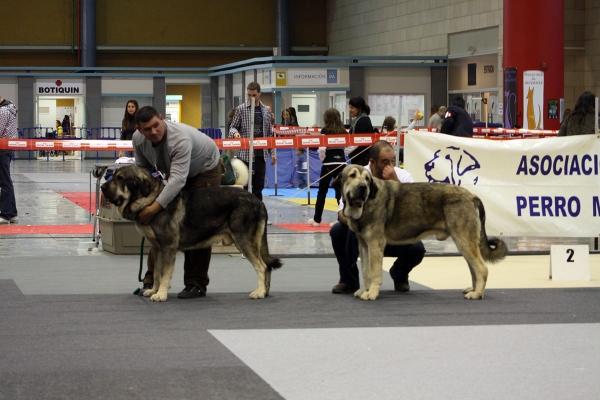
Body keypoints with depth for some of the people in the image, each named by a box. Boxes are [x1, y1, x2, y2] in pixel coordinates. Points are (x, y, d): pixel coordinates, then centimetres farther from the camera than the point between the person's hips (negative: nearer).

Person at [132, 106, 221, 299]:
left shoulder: (180, 138, -42)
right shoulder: (138, 139, -20)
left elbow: (178, 179, -48)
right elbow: (142, 167, -3)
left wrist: (155, 207, -54)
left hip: (205, 170, -7)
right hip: (174, 172, 7)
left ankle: (196, 284, -6)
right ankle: (152, 280, 4)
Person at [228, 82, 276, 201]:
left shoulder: (266, 110, 10)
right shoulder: (241, 109, -1)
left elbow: (269, 134, 14)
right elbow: (233, 127, 3)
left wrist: (272, 152, 10)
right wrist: (235, 133, -20)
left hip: (261, 154, 4)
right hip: (246, 154, -4)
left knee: (259, 186, 7)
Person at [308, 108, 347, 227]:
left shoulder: (325, 130, -7)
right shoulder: (343, 131, 4)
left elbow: (322, 147, -13)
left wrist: (322, 158, 4)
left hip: (329, 163, -3)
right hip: (341, 162, 3)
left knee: (322, 192, 8)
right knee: (341, 191, 6)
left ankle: (317, 219, 11)